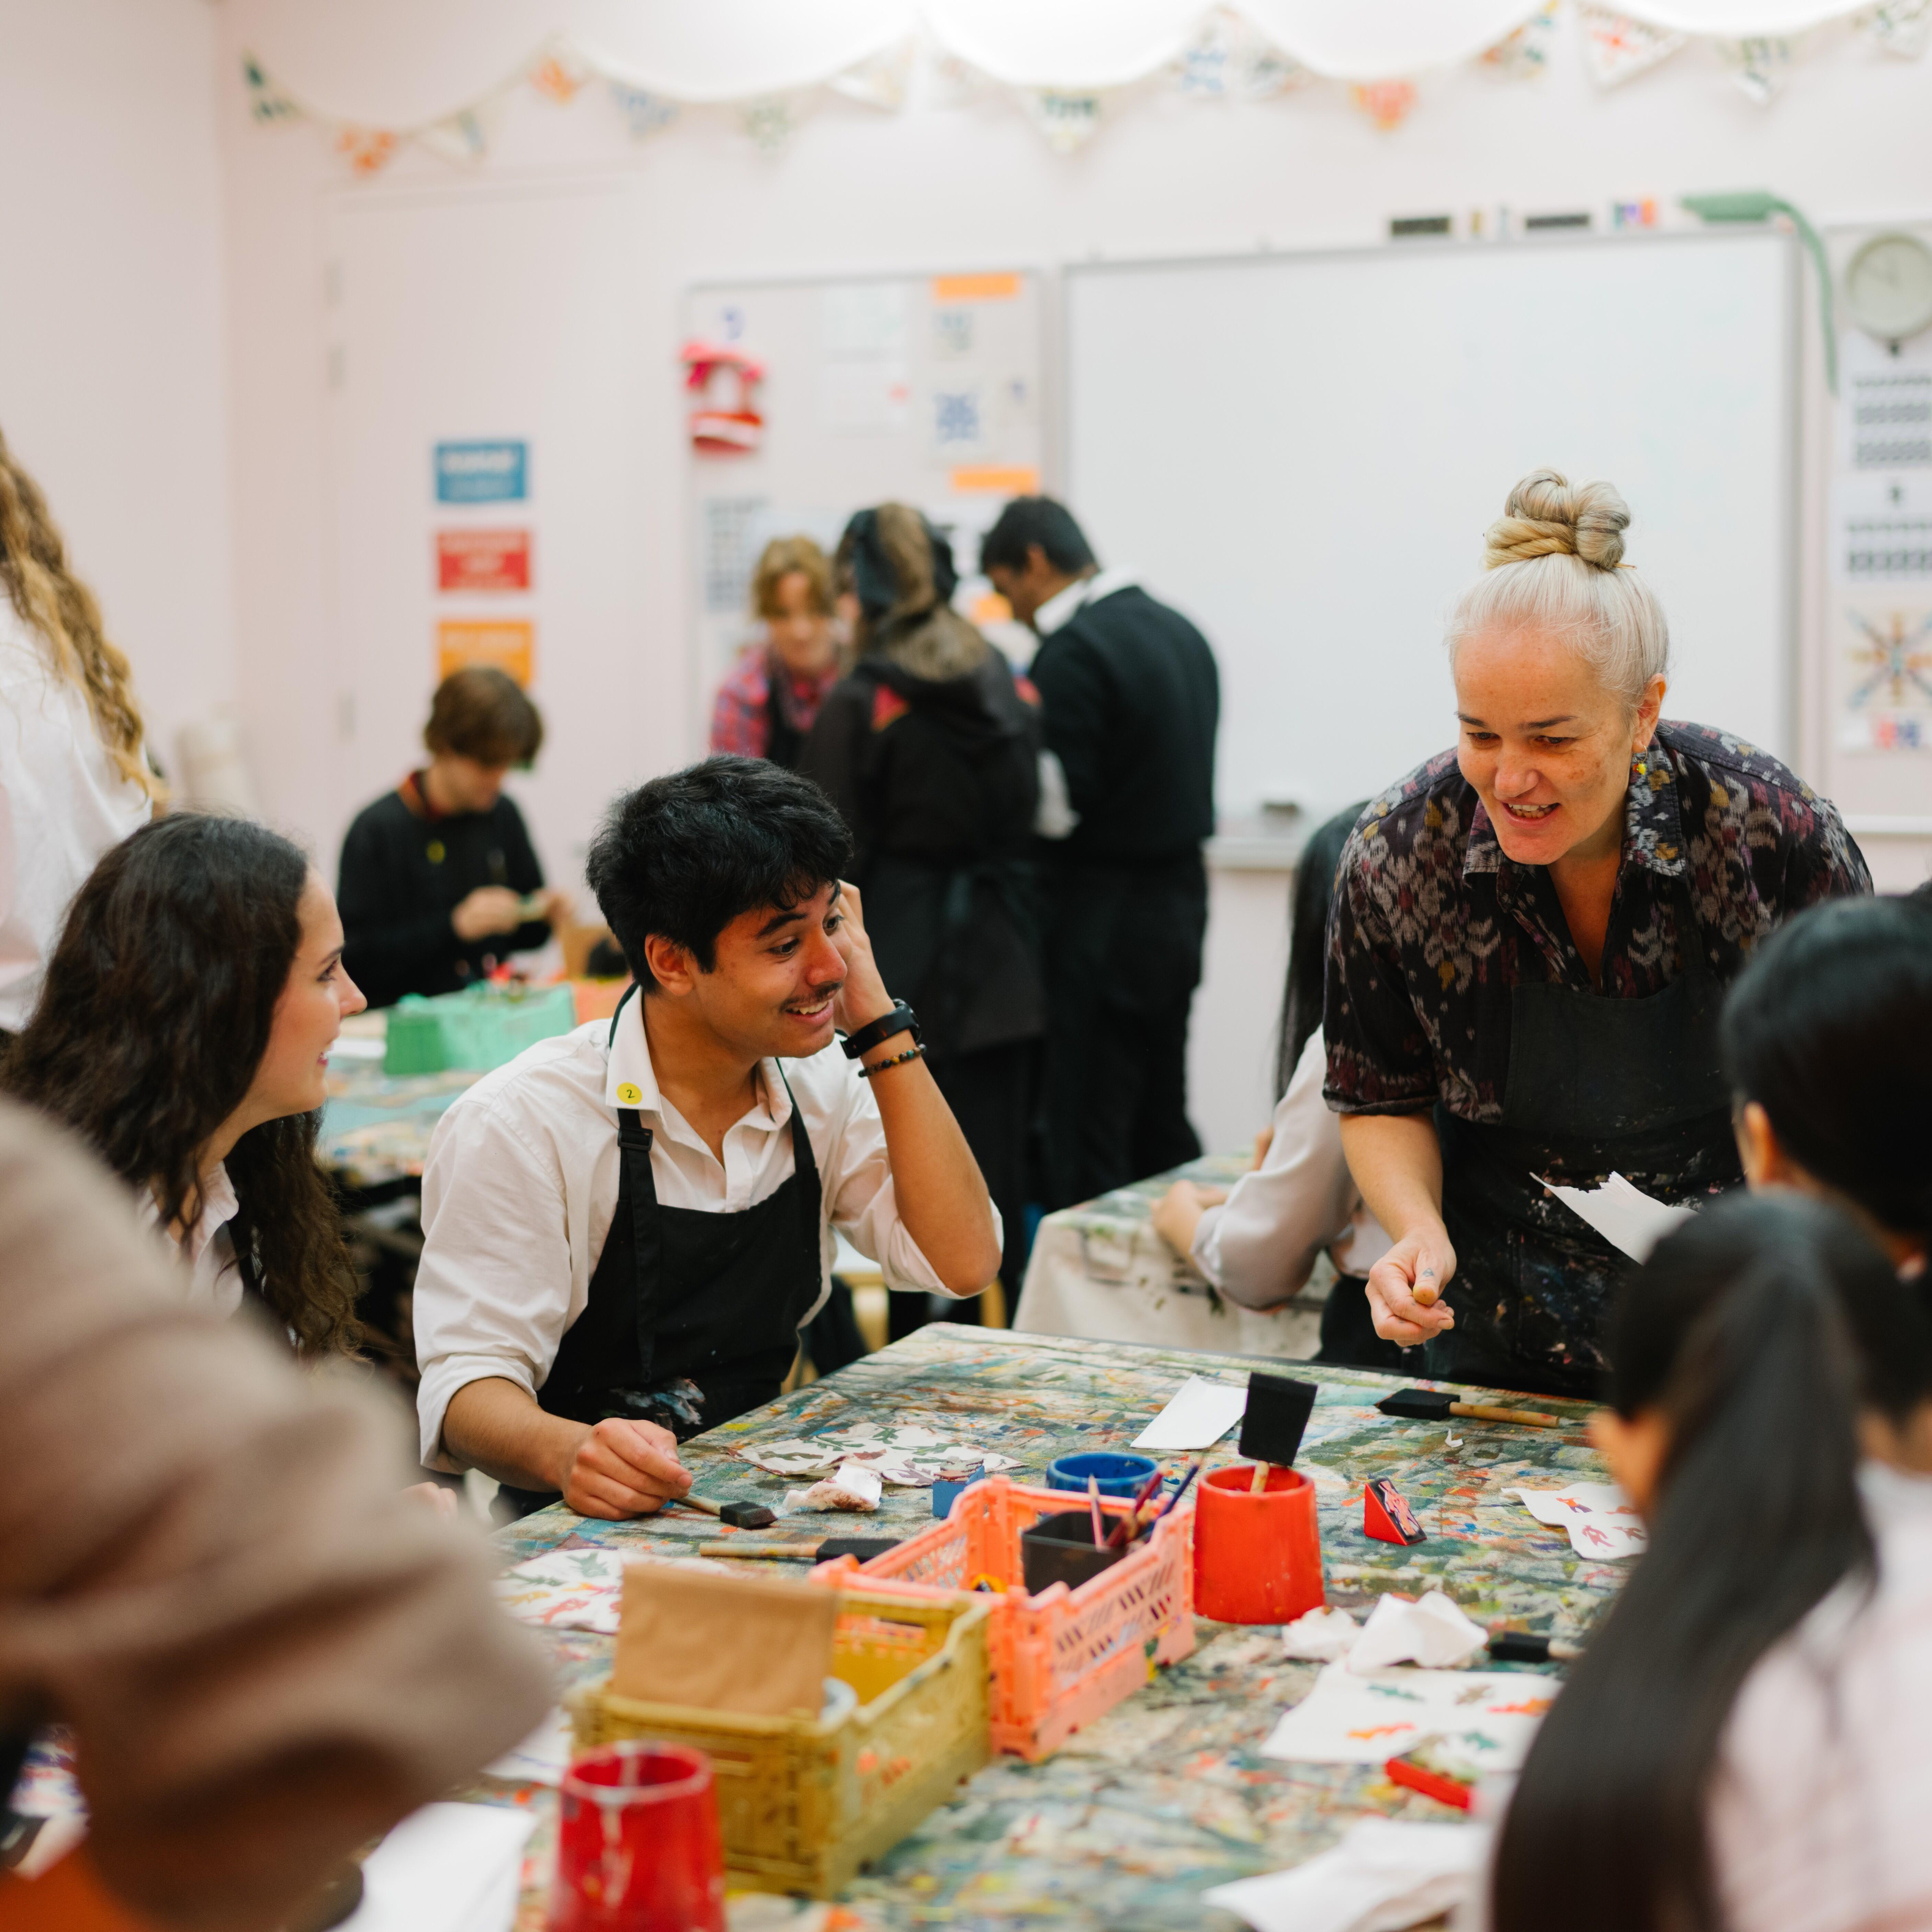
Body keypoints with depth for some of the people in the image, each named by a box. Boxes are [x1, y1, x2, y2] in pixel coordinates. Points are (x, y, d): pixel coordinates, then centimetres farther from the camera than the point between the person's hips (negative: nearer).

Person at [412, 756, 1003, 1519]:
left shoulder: (822, 1086, 6)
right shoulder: (519, 1126, -13)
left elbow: (962, 1263, -4)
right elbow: (469, 1385, -16)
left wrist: (877, 1022, -6)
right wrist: (567, 1453, -40)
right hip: (587, 1529, -3)